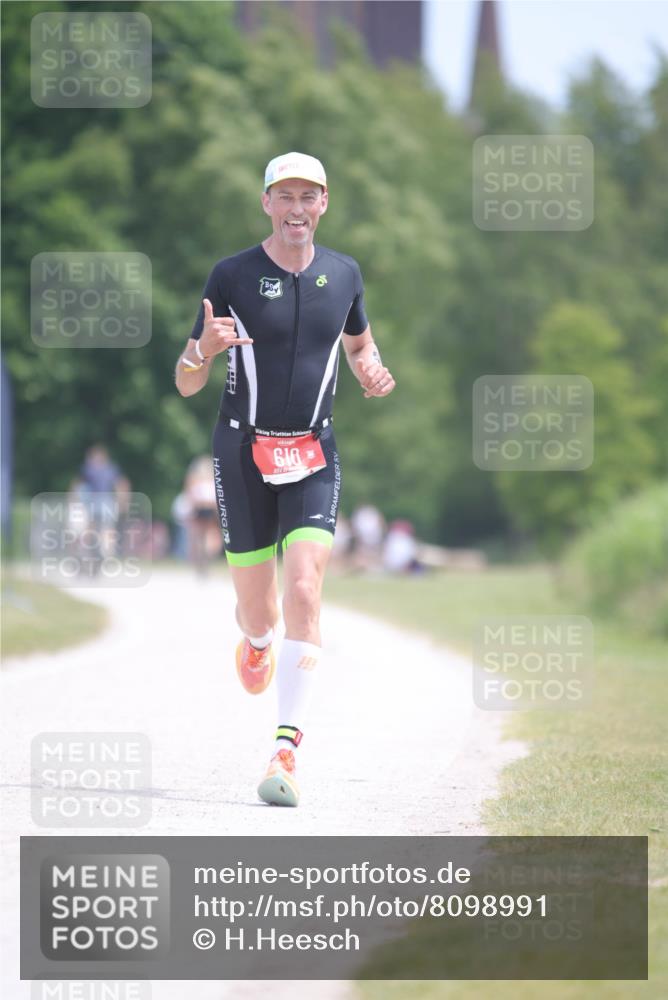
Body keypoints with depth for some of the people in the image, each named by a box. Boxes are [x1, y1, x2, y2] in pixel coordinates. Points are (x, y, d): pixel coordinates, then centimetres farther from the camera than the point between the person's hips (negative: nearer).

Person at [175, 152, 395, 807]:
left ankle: (285, 752, -20)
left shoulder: (343, 274, 4)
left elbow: (359, 342, 24)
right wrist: (205, 349, -26)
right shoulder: (232, 276, -4)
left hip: (313, 456, 1)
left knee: (304, 592, -17)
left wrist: (372, 374, 1)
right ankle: (256, 638, 46)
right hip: (243, 452, -1)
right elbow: (186, 384, -2)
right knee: (258, 609, 5)